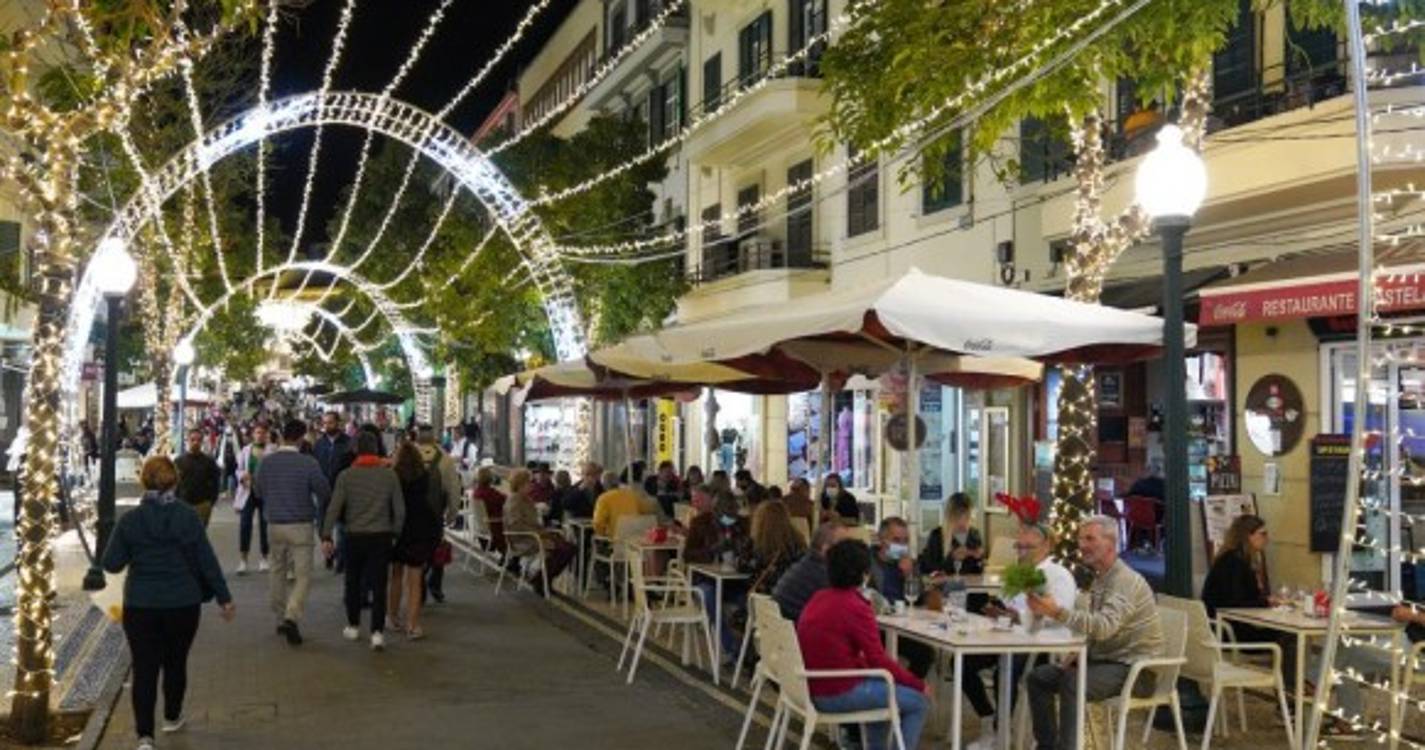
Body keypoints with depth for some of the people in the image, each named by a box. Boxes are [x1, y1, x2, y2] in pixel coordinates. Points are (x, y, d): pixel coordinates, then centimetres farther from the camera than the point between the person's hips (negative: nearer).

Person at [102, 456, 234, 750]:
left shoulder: (129, 520, -6)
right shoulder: (188, 516, -8)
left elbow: (111, 563, -3)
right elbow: (207, 561, -5)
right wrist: (224, 597, 2)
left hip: (140, 605, 0)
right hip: (183, 604, 0)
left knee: (144, 669, 2)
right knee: (176, 662, 18)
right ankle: (172, 717, 35)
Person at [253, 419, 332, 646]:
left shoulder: (266, 462, -3)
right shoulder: (308, 463, -13)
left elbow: (258, 491, 9)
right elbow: (324, 493, -8)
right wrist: (318, 507, 14)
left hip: (275, 524, 4)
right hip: (301, 525, -4)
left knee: (278, 571, 18)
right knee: (303, 574, -1)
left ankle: (281, 618, 24)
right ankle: (291, 617, -18)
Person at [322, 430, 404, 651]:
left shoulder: (346, 476, -5)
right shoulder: (390, 475, -2)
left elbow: (334, 508, -8)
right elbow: (400, 510, 0)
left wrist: (326, 536, -4)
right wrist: (395, 532, 13)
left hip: (355, 536, 0)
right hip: (381, 536, 0)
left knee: (353, 583, 17)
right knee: (379, 585, 1)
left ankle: (353, 626, 28)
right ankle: (377, 632, -7)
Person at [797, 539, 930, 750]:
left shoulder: (818, 598, 7)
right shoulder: (855, 607, -17)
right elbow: (879, 660, -15)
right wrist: (918, 684, -4)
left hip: (813, 688, 9)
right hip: (839, 694, -9)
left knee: (881, 682, 31)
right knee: (919, 701, 2)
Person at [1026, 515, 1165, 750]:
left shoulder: (1127, 581, -19)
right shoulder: (1100, 579, 13)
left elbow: (1104, 626, -35)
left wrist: (1057, 612, -44)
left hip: (1134, 668, -9)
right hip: (1103, 660, 9)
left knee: (1072, 681, -32)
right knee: (1038, 677, 1)